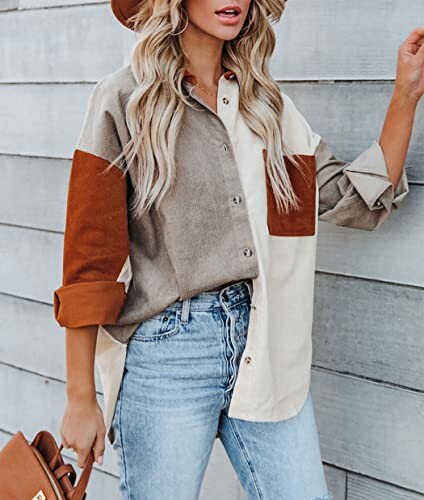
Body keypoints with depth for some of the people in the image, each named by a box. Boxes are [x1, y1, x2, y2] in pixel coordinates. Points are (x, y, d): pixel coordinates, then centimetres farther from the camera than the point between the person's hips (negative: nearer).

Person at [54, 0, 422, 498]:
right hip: (165, 347, -4)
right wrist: (81, 400, -6)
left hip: (265, 343, 5)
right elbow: (89, 257, -6)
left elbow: (358, 200, 11)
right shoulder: (125, 99, -5)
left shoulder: (266, 103, 10)